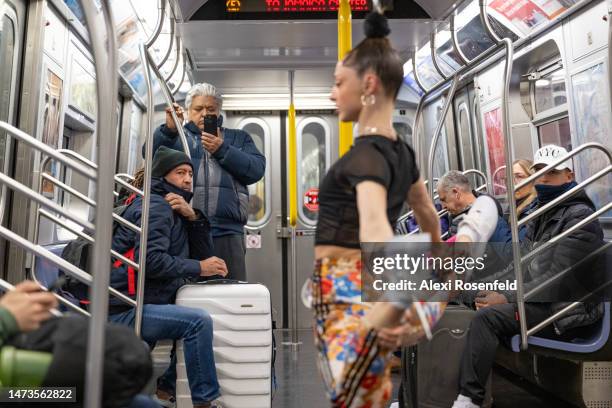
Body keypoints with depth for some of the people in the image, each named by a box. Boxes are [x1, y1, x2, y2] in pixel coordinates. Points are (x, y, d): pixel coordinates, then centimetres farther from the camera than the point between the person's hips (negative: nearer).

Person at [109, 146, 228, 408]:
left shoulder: (174, 210, 18)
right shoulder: (156, 206, -10)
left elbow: (202, 255, 9)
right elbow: (150, 261, -24)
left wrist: (193, 217, -5)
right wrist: (199, 268, -17)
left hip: (144, 304, 10)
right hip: (125, 311, -10)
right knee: (199, 321, -25)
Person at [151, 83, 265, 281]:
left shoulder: (238, 138, 21)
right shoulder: (176, 137, 20)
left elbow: (256, 169, 4)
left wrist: (222, 149, -6)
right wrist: (169, 129, -15)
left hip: (226, 231, 0)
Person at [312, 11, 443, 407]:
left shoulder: (367, 155, -19)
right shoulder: (402, 151, 8)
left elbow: (375, 223, -38)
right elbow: (428, 213, 24)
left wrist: (391, 306, -51)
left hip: (343, 291, -9)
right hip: (365, 287, 9)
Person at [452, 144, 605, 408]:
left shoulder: (579, 217, -10)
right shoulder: (541, 215, 17)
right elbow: (521, 265, 15)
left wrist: (509, 299, -23)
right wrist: (496, 290, -2)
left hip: (564, 310, -8)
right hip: (536, 300, 8)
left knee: (487, 317, -28)